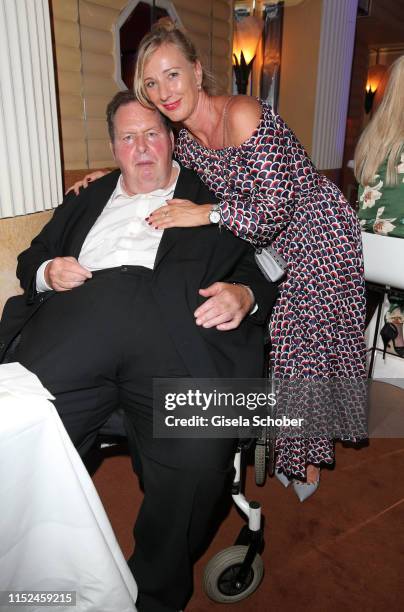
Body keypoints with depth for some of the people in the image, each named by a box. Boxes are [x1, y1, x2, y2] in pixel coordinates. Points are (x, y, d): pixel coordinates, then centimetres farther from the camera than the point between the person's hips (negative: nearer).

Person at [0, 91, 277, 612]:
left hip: (174, 320, -2)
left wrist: (244, 294, -7)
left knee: (200, 456, -28)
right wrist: (47, 272, 8)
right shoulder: (88, 199, 35)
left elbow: (262, 266, 16)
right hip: (79, 311, 3)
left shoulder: (212, 196, 25)